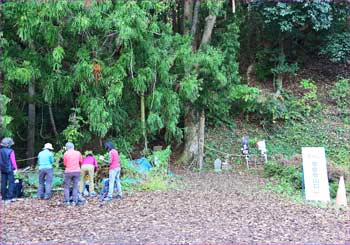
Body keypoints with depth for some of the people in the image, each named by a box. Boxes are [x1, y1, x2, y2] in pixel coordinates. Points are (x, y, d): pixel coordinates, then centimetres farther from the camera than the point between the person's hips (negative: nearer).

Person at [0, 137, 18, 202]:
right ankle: (10, 197, -5)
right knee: (11, 183, -1)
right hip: (10, 169, -6)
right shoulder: (10, 151, -12)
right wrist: (15, 168, -5)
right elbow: (13, 161, -11)